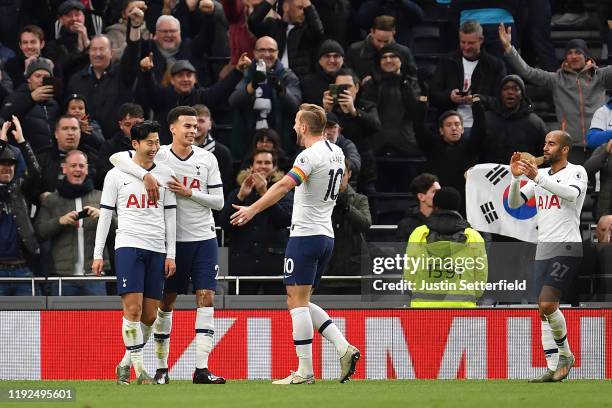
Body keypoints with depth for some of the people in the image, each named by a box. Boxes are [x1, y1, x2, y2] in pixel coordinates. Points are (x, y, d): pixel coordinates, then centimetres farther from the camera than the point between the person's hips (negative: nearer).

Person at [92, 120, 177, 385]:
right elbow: (105, 215, 6)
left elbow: (170, 216, 12)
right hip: (128, 246, -3)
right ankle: (139, 371, -11)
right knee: (133, 308, -14)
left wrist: (171, 254, 6)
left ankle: (126, 363, 17)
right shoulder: (116, 175, 3)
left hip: (157, 250, 3)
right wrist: (97, 254, 2)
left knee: (150, 315, 1)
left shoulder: (165, 174, 10)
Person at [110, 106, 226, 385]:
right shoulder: (158, 156, -4)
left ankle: (201, 369, -10)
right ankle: (162, 367, 14)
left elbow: (218, 201, 2)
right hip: (171, 239, -1)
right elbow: (117, 158, -15)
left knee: (206, 299, -8)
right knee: (166, 302, 4)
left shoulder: (207, 159, 2)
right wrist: (145, 175, -28)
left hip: (204, 238, 1)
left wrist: (189, 193, -12)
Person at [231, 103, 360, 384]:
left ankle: (305, 371, -7)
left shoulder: (311, 155, -14)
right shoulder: (336, 153, 12)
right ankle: (344, 349, 2)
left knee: (297, 301, -5)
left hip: (305, 234, -9)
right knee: (300, 303, 14)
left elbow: (284, 185, -26)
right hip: (326, 236, 9)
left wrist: (253, 209, -27)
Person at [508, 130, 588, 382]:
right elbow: (514, 203, 12)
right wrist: (516, 177, -6)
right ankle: (554, 369, 3)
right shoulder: (540, 174, 16)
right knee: (545, 310, 2)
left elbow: (571, 194, -25)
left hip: (567, 248, -7)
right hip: (543, 249, 7)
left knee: (547, 305, -18)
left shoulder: (577, 172, -2)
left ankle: (565, 354, 2)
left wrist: (537, 177, -30)